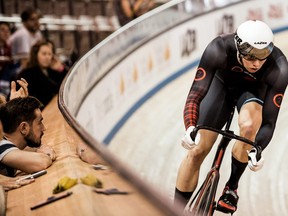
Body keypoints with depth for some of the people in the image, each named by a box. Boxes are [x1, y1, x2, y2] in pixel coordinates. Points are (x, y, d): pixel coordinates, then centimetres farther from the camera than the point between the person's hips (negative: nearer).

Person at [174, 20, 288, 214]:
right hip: (222, 83, 1)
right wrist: (190, 128, -56)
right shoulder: (219, 49, -38)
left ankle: (232, 187, -9)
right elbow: (195, 95, -38)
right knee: (197, 150, -8)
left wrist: (257, 150, -51)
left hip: (254, 90, -1)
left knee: (249, 125, -34)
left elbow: (269, 122, -33)